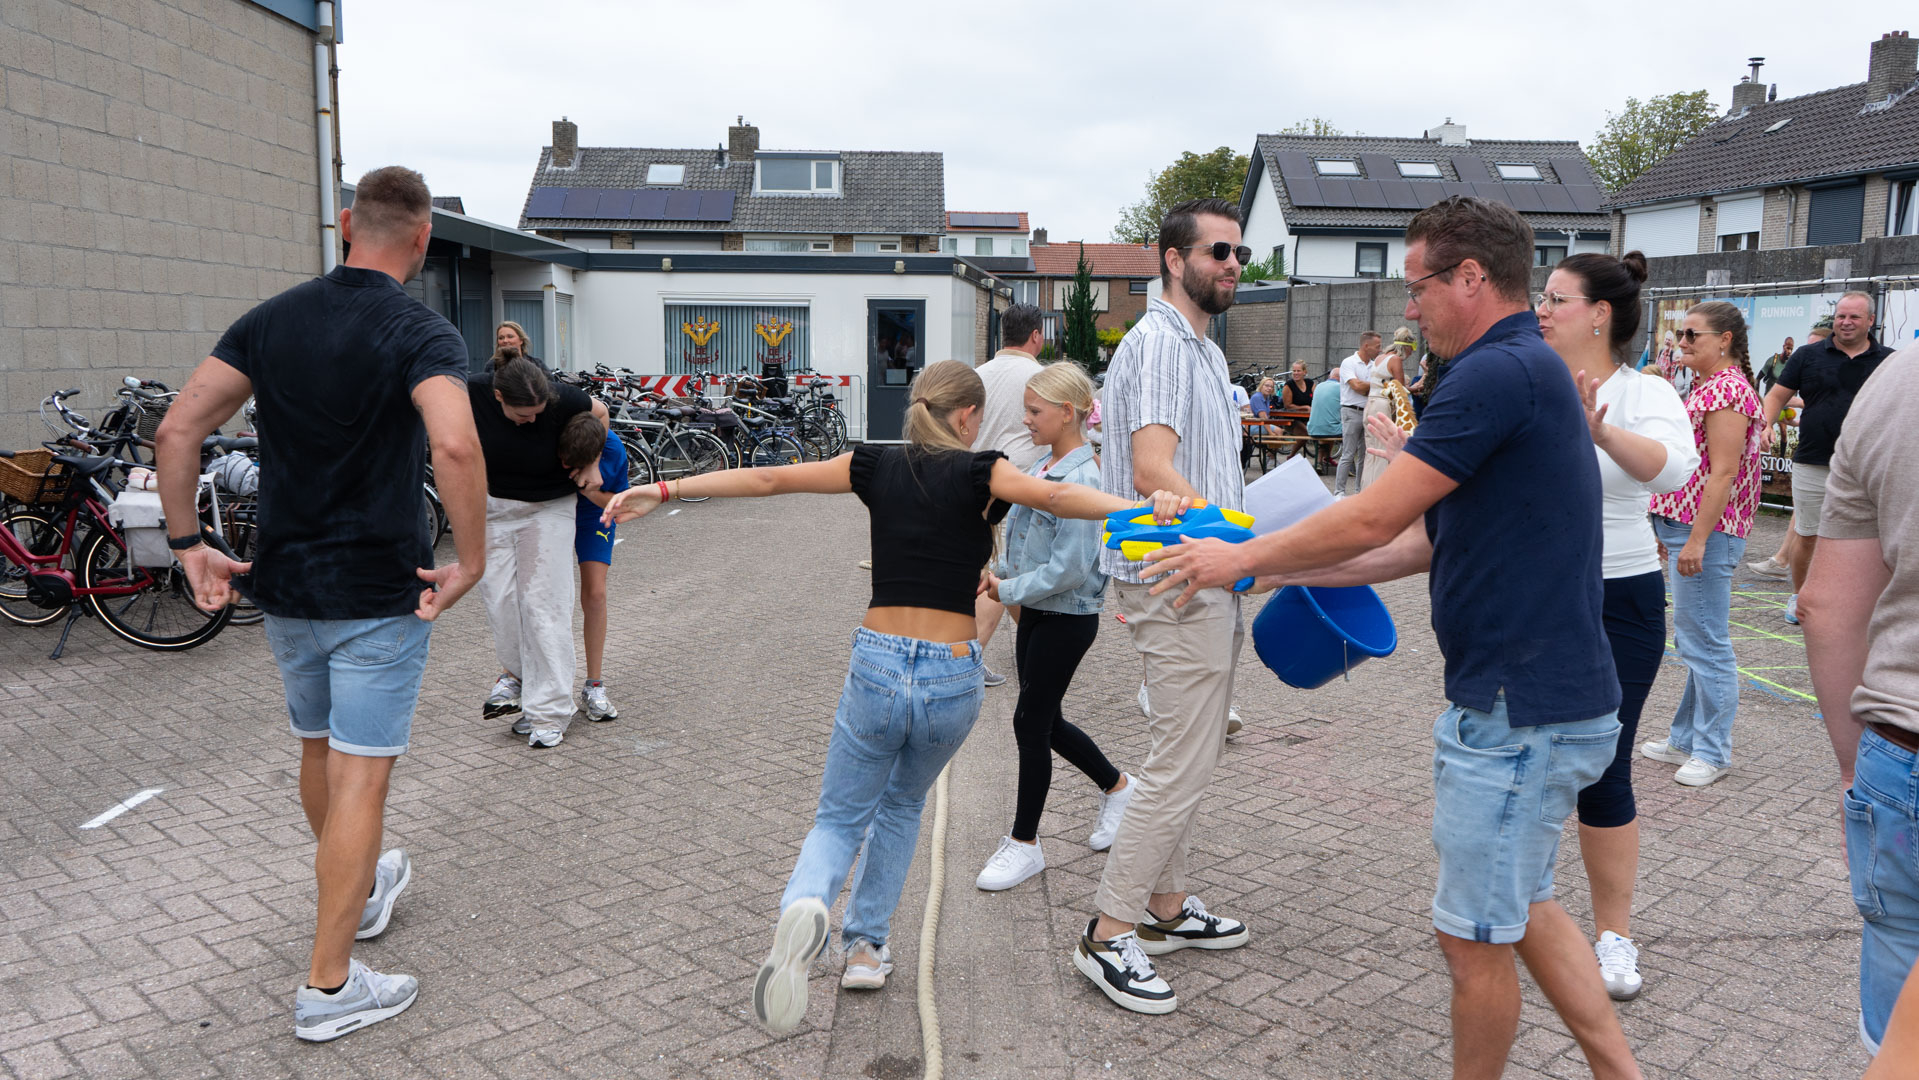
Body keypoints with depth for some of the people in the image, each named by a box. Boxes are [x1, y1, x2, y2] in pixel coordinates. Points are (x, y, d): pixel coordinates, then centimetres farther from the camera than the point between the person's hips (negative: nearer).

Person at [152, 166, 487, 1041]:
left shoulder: (272, 320, 3)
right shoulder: (422, 334, -13)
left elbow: (177, 428, -1)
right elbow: (454, 448, -32)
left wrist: (188, 543, 5)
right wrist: (470, 561, -22)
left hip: (285, 586, 6)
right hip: (379, 595, -6)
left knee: (319, 754, 23)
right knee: (359, 779, 1)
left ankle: (361, 891, 46)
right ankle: (328, 986, 8)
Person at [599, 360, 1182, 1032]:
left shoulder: (878, 467, 5)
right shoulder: (977, 472, -4)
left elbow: (766, 479, 7)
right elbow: (1055, 497, -22)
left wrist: (663, 491, 13)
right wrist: (1143, 508, -32)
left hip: (876, 668, 1)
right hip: (952, 680, -1)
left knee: (840, 818, 16)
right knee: (902, 805, 27)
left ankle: (804, 903, -16)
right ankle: (866, 945, 26)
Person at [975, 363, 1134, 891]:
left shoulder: (1082, 478, -21)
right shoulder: (1043, 466, 6)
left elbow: (1069, 568, -24)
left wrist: (1008, 590, -17)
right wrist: (1001, 573, 4)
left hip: (1067, 618, -9)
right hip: (1036, 611, 9)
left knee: (1031, 721, -1)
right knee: (1046, 720, 17)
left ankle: (1024, 843, 14)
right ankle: (1117, 788, 39)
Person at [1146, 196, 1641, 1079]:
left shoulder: (1497, 374, -19)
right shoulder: (1529, 370, 14)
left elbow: (1374, 519, -20)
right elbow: (1424, 542, 15)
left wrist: (1242, 558, -7)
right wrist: (1280, 570, 14)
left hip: (1520, 714, -11)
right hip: (1547, 698, 11)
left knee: (1475, 934, 6)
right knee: (1521, 909, 23)